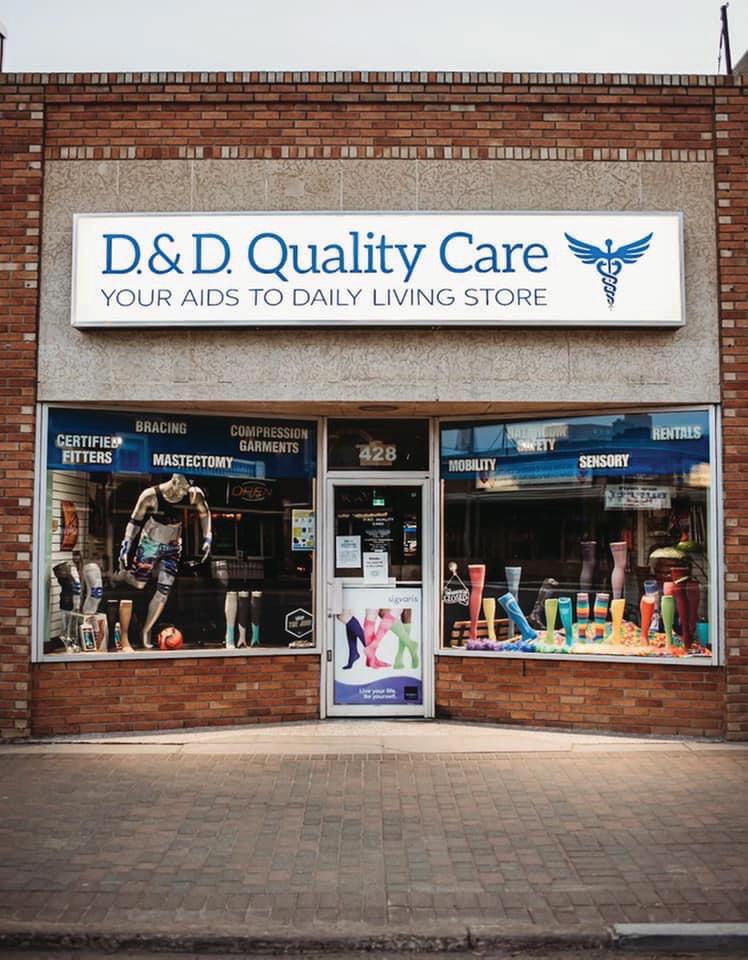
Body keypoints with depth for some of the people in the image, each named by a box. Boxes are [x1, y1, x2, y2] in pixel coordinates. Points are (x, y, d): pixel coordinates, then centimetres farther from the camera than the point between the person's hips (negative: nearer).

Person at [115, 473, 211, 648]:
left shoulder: (194, 494, -20)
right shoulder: (151, 495, -25)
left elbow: (204, 512, 1)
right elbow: (135, 521, -11)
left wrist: (207, 538, -2)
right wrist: (126, 543, -12)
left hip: (172, 547, 2)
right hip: (149, 542, -2)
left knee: (164, 591, -4)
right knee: (138, 584, 5)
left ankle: (146, 631, 12)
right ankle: (123, 573, 42)